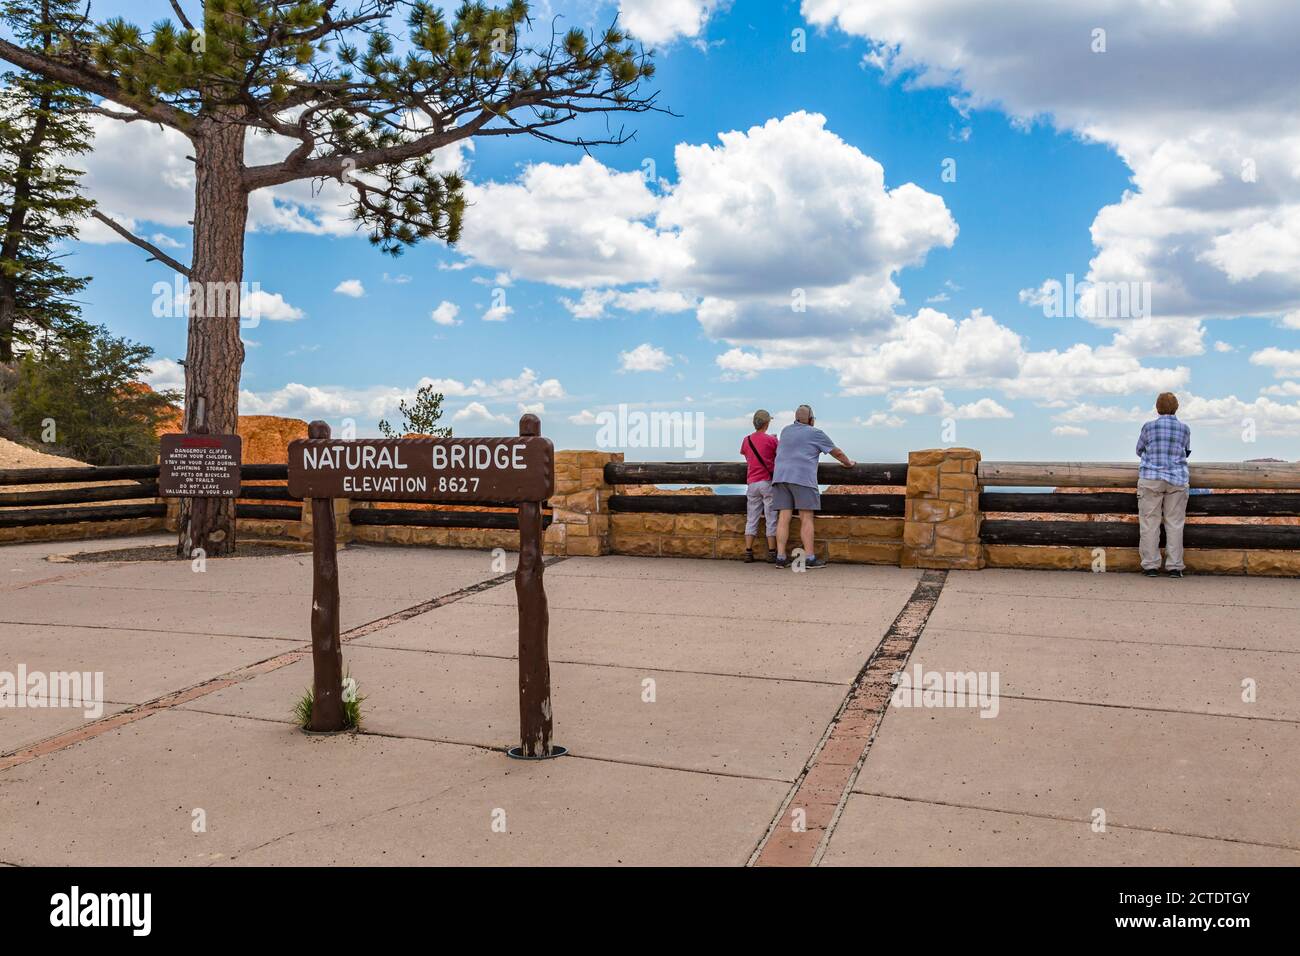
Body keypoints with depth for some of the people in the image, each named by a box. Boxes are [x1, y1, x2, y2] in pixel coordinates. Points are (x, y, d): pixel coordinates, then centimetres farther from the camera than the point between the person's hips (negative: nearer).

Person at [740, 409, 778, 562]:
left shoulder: (746, 440, 7)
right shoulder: (771, 440, -7)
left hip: (752, 483, 4)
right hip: (768, 482, -4)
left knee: (751, 519, 7)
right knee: (771, 518, 1)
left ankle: (748, 552, 4)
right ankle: (772, 552, 1)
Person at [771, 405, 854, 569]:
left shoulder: (785, 431, 21)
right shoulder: (815, 433, 6)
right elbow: (837, 453, 14)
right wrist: (848, 463, 32)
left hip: (780, 476, 5)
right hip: (803, 477, -5)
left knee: (784, 517, 1)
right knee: (806, 518, -4)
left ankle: (780, 557, -2)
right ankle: (809, 558, -7)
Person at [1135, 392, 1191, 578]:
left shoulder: (1149, 426, 0)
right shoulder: (1184, 429, 5)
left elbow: (1140, 451, 13)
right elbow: (1187, 452, 19)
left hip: (1151, 478, -2)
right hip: (1177, 480, 2)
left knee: (1150, 523, 1)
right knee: (1174, 523, 5)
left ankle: (1151, 566, 1)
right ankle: (1175, 567, 6)